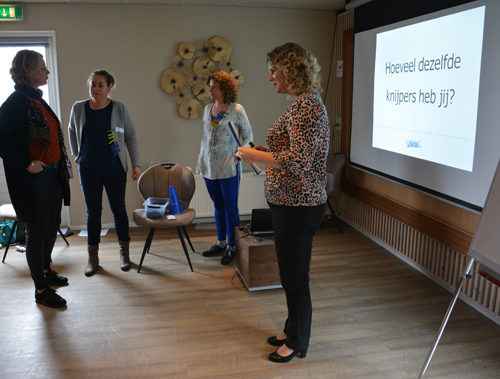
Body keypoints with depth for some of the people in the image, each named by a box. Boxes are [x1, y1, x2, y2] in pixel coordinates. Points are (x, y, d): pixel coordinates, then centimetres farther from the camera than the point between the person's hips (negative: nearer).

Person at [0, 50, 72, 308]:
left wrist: (62, 164, 13)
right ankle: (41, 290, 14)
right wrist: (27, 164, -21)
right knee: (37, 231, 1)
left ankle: (45, 270, 38)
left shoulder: (38, 100, 12)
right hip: (32, 178, -9)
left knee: (53, 225, 18)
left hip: (52, 175, 9)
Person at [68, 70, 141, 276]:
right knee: (93, 211, 8)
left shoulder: (119, 109, -6)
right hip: (89, 170, 2)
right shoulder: (78, 108, 0)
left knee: (119, 209, 6)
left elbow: (131, 136, 0)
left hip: (115, 170, -1)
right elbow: (72, 131, 18)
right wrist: (76, 154, 16)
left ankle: (124, 253, 22)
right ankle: (93, 257, 19)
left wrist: (136, 164, -4)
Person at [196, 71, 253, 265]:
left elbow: (248, 136, 0)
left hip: (229, 168, -5)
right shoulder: (207, 109, 10)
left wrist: (239, 154, -11)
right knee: (218, 206, 15)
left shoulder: (237, 110, -7)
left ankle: (231, 246, 14)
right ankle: (220, 243, 27)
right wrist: (200, 160, 14)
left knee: (230, 208, 2)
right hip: (209, 167, 6)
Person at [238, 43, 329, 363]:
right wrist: (261, 153, 11)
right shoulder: (301, 103, 13)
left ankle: (297, 343, 26)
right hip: (291, 204, 10)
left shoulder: (306, 105, -19)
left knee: (295, 276, 6)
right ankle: (292, 330, 40)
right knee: (290, 273, 21)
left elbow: (298, 160, -27)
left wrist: (254, 155, -16)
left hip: (298, 207, -10)